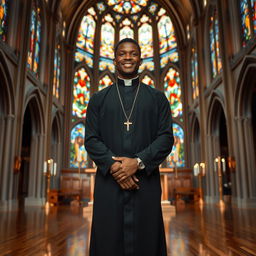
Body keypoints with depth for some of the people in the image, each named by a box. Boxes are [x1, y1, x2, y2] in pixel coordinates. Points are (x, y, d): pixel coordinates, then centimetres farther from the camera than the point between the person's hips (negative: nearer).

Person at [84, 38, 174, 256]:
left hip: (146, 182, 0)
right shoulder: (98, 99, 12)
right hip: (108, 183, 1)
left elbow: (166, 138, 1)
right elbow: (91, 139, 3)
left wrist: (138, 162, -13)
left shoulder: (157, 97, 10)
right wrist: (113, 165, -12)